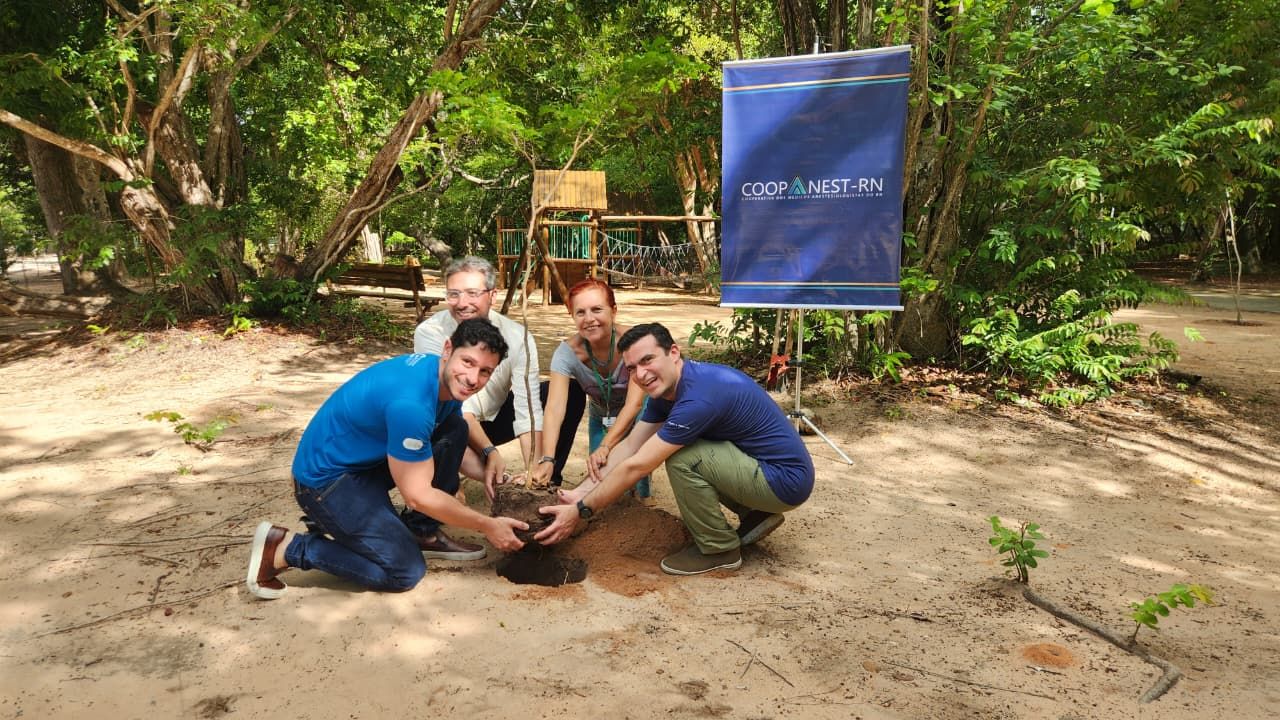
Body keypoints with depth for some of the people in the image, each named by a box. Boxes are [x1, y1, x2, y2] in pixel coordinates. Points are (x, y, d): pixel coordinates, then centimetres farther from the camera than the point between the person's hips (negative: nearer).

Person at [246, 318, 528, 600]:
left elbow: (454, 448, 12)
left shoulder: (450, 380, -5)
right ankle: (284, 547, -3)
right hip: (326, 478, -9)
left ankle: (422, 533, 8)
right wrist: (488, 526, -17)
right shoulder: (409, 403, -33)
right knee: (405, 572, -12)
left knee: (455, 429, -2)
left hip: (368, 458, 9)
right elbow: (418, 495, -25)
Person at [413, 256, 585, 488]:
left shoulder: (517, 336, -19)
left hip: (496, 418, 4)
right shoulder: (429, 333, -24)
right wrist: (489, 451, -43)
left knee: (571, 394, -12)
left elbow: (527, 407, -24)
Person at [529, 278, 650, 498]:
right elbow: (554, 408, -37)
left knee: (636, 489, -17)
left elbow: (634, 404, -38)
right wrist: (547, 460, -52)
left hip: (640, 416, -2)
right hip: (601, 419, 2)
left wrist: (605, 447, -52)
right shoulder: (567, 352, -26)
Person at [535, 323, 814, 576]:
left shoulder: (698, 396, -28)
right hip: (762, 464, 9)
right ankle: (755, 514, 17)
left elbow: (635, 466, -25)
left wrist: (580, 511, -17)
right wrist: (580, 493, -4)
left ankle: (719, 548, -1)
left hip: (786, 481, -9)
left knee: (681, 457, -22)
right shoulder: (666, 388, 1)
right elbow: (629, 446, 5)